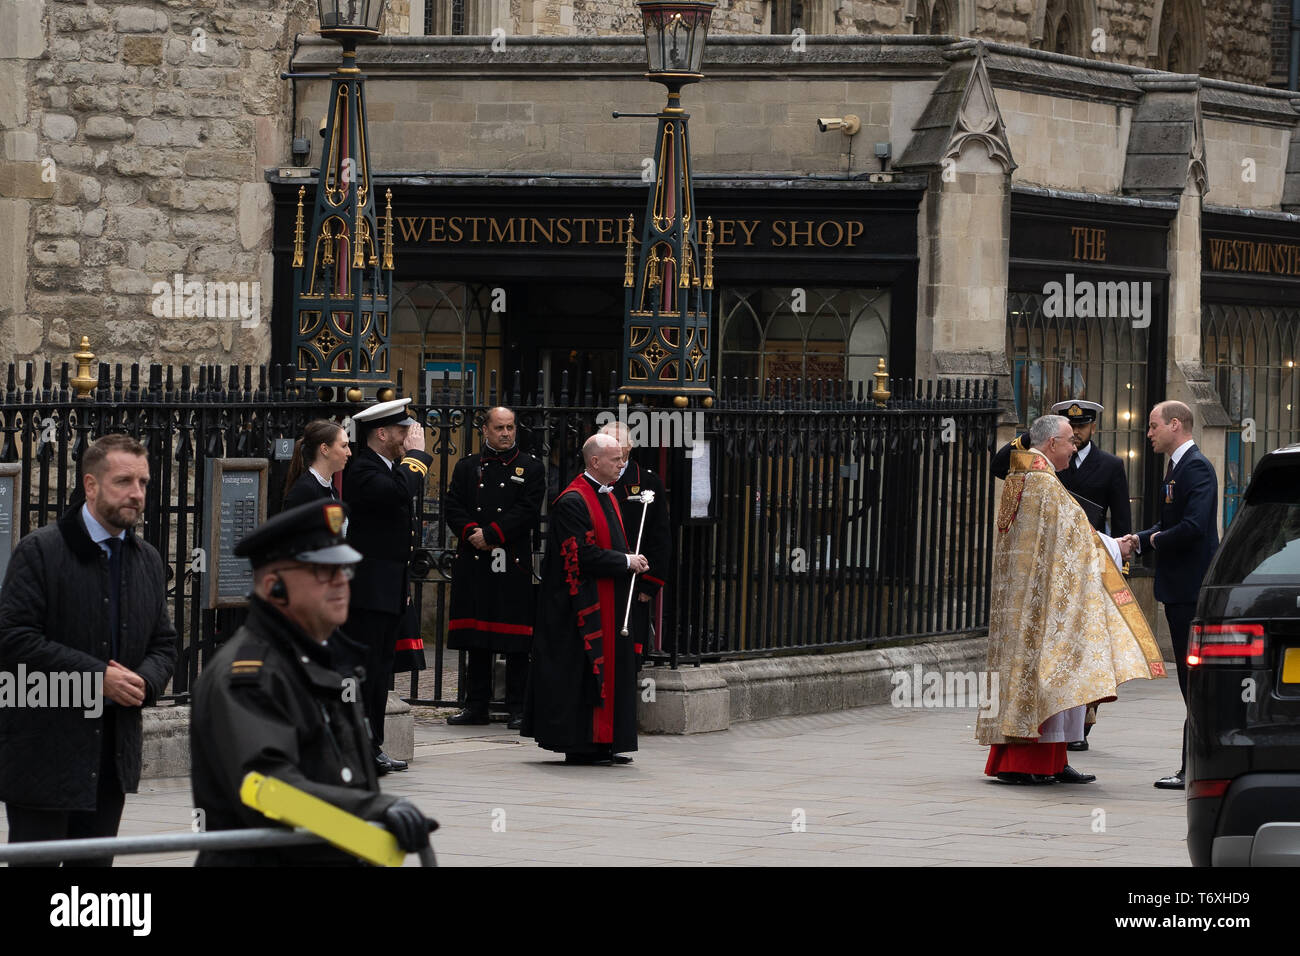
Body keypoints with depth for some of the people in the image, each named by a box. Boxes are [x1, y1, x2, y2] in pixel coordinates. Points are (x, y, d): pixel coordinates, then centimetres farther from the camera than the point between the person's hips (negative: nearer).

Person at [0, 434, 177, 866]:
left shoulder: (148, 560, 13)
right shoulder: (40, 551, -8)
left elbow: (164, 643, 18)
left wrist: (146, 681, -7)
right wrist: (99, 677, -19)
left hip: (113, 757, 6)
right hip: (43, 755, -6)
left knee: (96, 862, 9)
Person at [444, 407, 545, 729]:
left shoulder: (531, 468, 5)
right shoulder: (467, 467, 13)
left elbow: (527, 511, -6)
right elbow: (453, 508, 6)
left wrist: (490, 536, -13)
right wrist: (472, 533, -12)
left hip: (515, 566, -3)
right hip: (474, 566, 3)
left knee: (516, 642, -3)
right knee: (476, 641, 6)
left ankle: (517, 709, 2)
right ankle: (476, 706, 12)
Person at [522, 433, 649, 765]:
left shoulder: (606, 497, 16)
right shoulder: (573, 501, -15)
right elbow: (582, 555, -21)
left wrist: (633, 563, 3)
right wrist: (626, 562, -16)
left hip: (611, 606, 10)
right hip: (585, 604, -10)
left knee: (611, 671, 9)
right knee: (584, 672, -7)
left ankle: (602, 743, 13)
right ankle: (581, 746, -4)